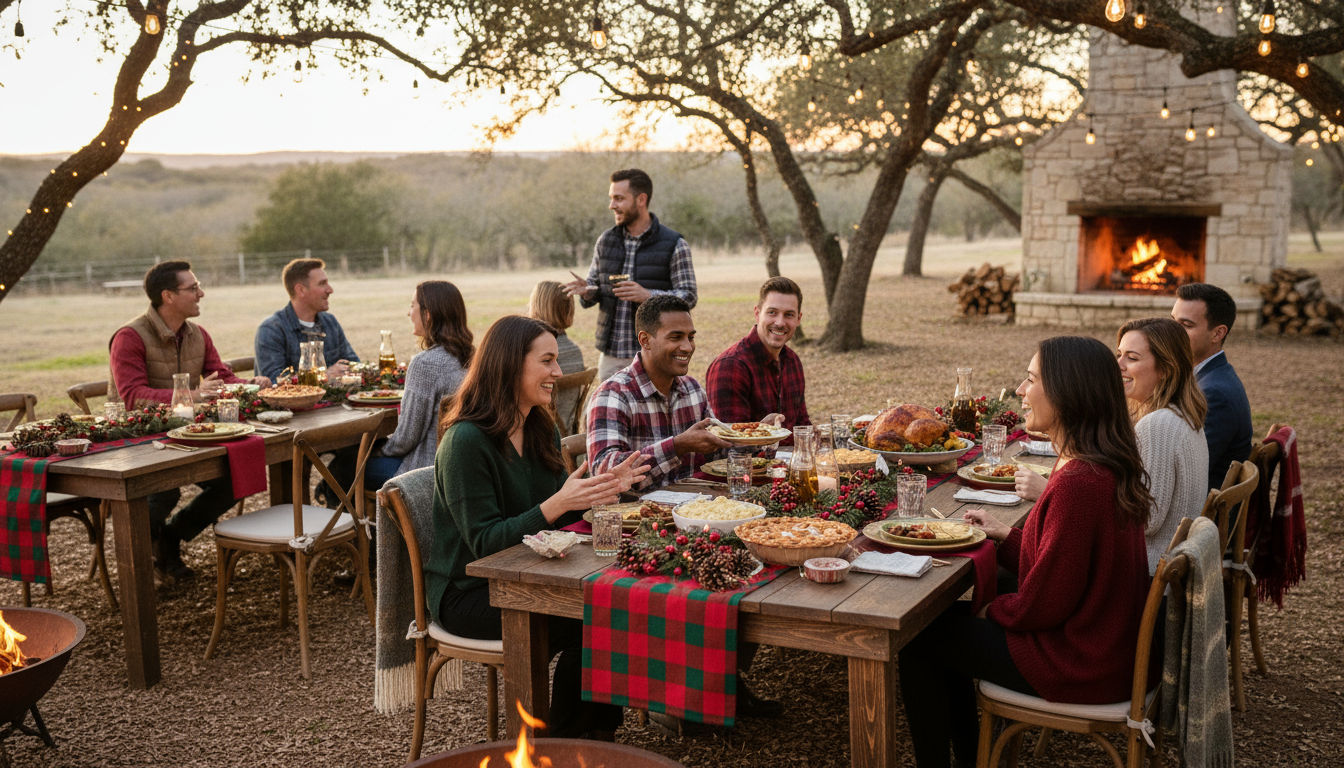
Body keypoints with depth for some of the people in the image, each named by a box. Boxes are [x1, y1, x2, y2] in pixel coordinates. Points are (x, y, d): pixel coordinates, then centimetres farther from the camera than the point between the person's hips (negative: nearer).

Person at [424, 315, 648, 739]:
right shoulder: (466, 441, -18)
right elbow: (484, 542, -21)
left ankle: (598, 733, -1)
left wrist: (604, 488, -5)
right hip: (469, 593, -8)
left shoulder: (541, 430, 9)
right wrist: (556, 505, -31)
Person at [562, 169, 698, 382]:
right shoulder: (605, 241, 11)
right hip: (611, 354, 4)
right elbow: (594, 285, 17)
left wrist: (647, 295, -23)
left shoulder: (674, 245, -3)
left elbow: (688, 297, -7)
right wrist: (586, 291, -8)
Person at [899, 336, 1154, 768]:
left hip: (1077, 667, -10)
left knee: (920, 638, 0)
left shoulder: (1078, 482, -29)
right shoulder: (1106, 467, 3)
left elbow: (1045, 602, -23)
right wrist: (1007, 538, 9)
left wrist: (994, 611, -5)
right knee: (948, 622, 20)